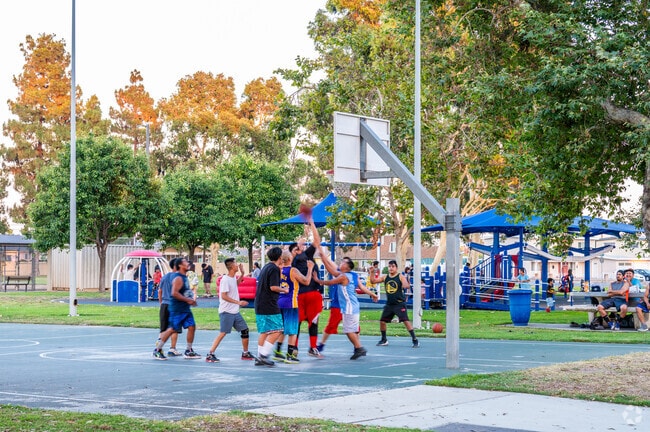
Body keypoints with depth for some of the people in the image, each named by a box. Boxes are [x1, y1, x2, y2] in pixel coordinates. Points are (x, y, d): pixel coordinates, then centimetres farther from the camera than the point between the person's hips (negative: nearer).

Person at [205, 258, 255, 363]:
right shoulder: (225, 279, -17)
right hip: (226, 312, -9)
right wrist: (238, 302, -23)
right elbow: (223, 296, -22)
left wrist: (242, 274, 22)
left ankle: (245, 353, 22)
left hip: (235, 312, 9)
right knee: (223, 333, -10)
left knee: (245, 330, 11)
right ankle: (210, 355, -6)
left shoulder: (233, 278, 10)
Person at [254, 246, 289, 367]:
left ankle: (260, 358, 13)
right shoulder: (274, 269, -12)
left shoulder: (266, 267, 16)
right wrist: (284, 290, -4)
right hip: (269, 306, -9)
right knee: (276, 330, -7)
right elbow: (273, 287, -20)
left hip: (260, 305, 9)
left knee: (264, 332, 12)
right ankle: (264, 355, -12)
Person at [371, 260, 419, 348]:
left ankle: (415, 340, -9)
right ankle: (384, 340, 27)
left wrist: (406, 285, -43)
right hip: (389, 304, 5)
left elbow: (406, 285, -20)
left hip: (400, 303, -5)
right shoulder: (385, 277, 7)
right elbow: (373, 281, 9)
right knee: (382, 321, 7)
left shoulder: (400, 277, -6)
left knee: (405, 320, -14)